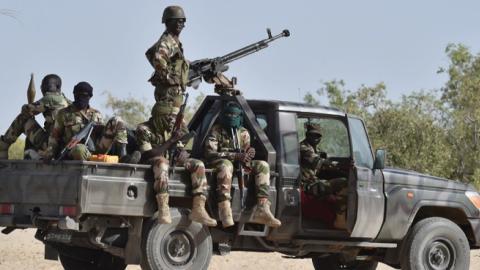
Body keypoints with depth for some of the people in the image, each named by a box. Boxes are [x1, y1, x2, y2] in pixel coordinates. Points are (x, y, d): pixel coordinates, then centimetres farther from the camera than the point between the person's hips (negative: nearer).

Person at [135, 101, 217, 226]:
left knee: (198, 165, -13)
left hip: (172, 162, 7)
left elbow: (181, 150, 10)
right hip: (152, 163, -6)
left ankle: (198, 209, -25)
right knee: (162, 162, -41)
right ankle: (164, 210, -50)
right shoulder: (144, 130, -5)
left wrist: (182, 153, -16)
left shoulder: (172, 130, 15)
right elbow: (147, 154, -16)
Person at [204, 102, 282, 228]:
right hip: (218, 164, -5)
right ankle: (225, 211, -52)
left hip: (239, 166, 5)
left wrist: (249, 153, -16)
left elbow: (245, 156, 13)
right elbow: (209, 153, -14)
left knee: (262, 165, -16)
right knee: (226, 164, -40)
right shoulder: (216, 131, 0)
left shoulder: (243, 133, 15)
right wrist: (235, 156, -24)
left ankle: (262, 210, -29)